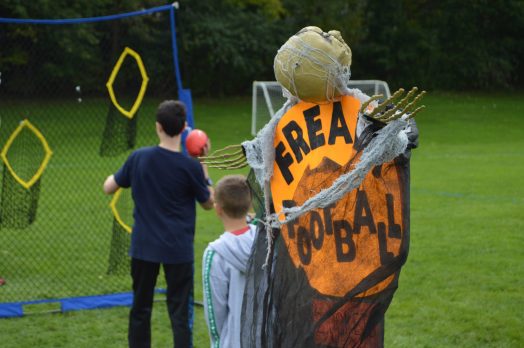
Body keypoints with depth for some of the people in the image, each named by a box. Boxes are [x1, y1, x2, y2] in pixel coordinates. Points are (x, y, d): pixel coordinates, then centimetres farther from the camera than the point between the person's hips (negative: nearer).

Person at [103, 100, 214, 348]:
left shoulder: (139, 158, -6)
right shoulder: (190, 166, -12)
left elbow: (108, 188, 6)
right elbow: (208, 203, 2)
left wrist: (117, 175, 26)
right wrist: (203, 164, 6)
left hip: (144, 247, 3)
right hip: (178, 250, -2)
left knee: (140, 309, 14)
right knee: (179, 313, 1)